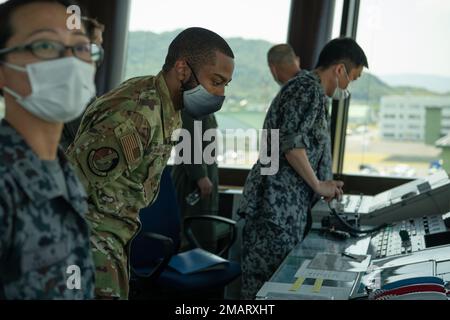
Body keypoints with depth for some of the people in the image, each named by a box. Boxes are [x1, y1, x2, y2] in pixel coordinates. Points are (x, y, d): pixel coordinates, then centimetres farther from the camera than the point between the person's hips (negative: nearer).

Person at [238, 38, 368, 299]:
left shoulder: (308, 88, 21)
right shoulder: (309, 89, -11)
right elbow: (290, 143, -20)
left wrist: (323, 185, 22)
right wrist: (318, 184, -9)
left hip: (287, 206, 10)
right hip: (277, 205, -10)